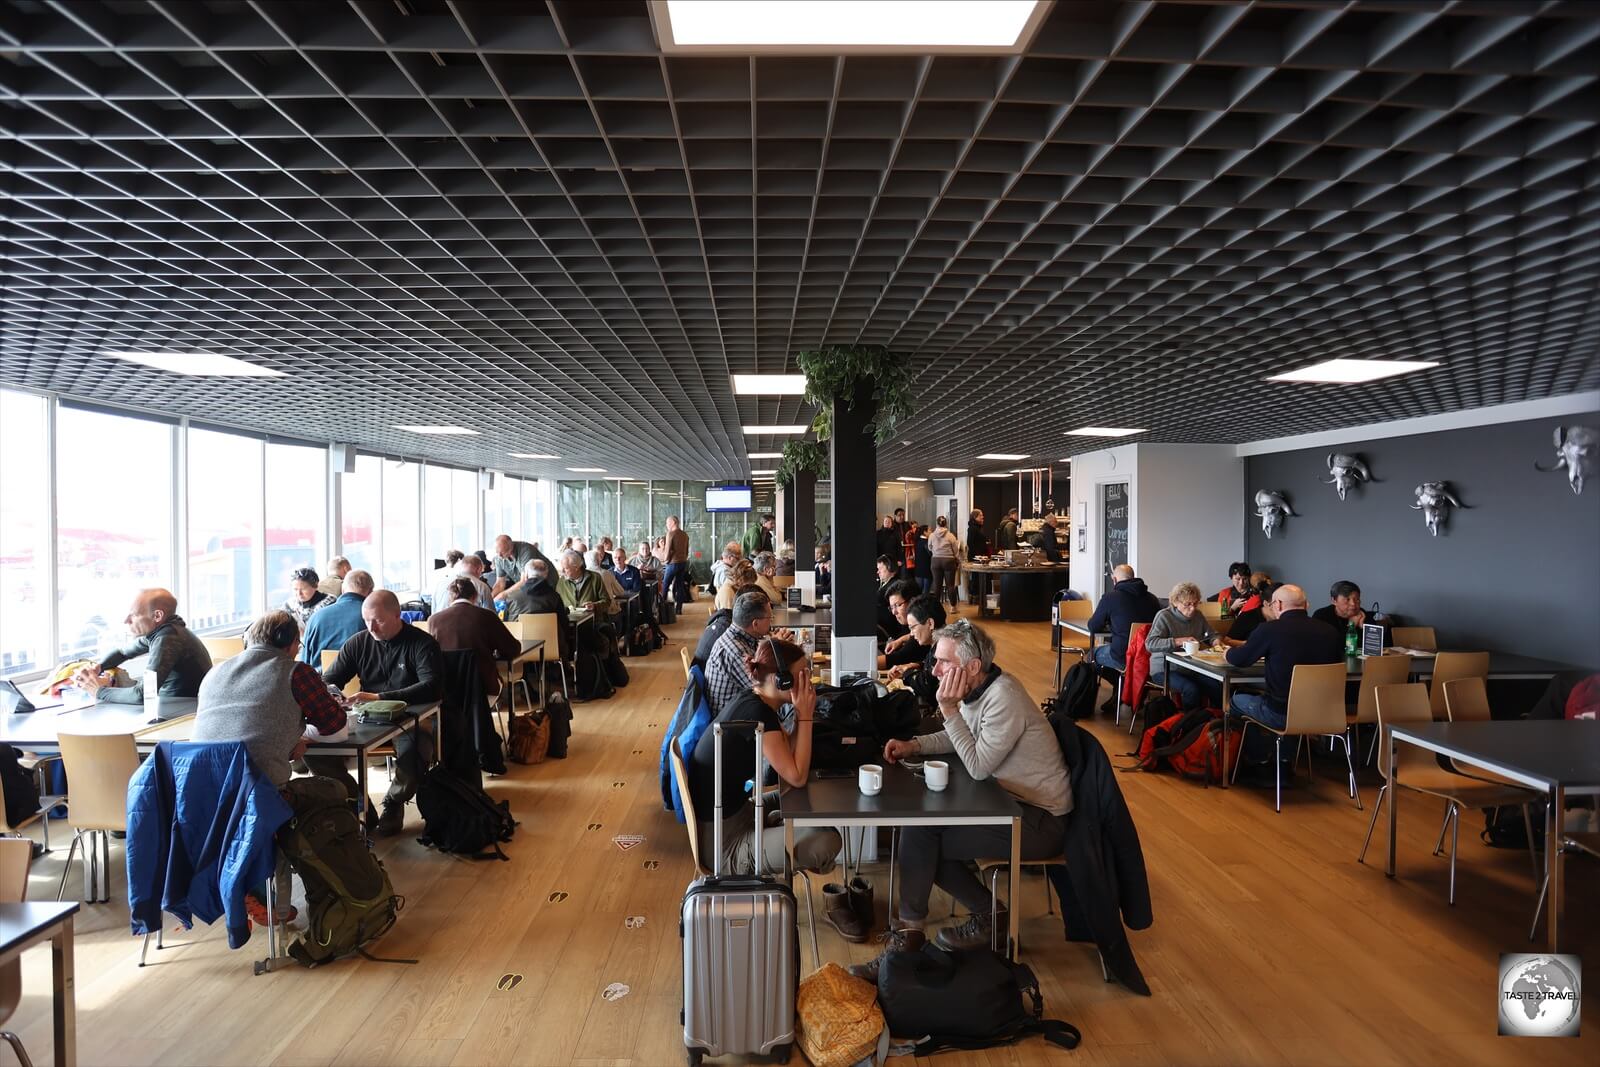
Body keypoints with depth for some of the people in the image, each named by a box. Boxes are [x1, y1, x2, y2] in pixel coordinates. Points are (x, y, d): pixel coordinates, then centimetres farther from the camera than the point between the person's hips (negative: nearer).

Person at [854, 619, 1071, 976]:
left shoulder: (1004, 699, -25)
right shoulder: (978, 690, 2)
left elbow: (978, 766, -22)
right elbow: (958, 737, 18)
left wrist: (949, 710, -22)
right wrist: (913, 746, 1)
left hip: (1040, 821, -9)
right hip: (1012, 802, 9)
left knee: (919, 835, -16)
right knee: (920, 830, 3)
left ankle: (909, 934, -1)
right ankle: (990, 913, 11)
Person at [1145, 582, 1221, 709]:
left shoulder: (1197, 615, 9)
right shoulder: (1164, 616, -9)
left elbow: (1213, 635, 23)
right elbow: (1150, 643, -21)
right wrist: (1178, 641, -29)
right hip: (1164, 669, -5)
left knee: (1218, 687, -21)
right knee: (1191, 689, -31)